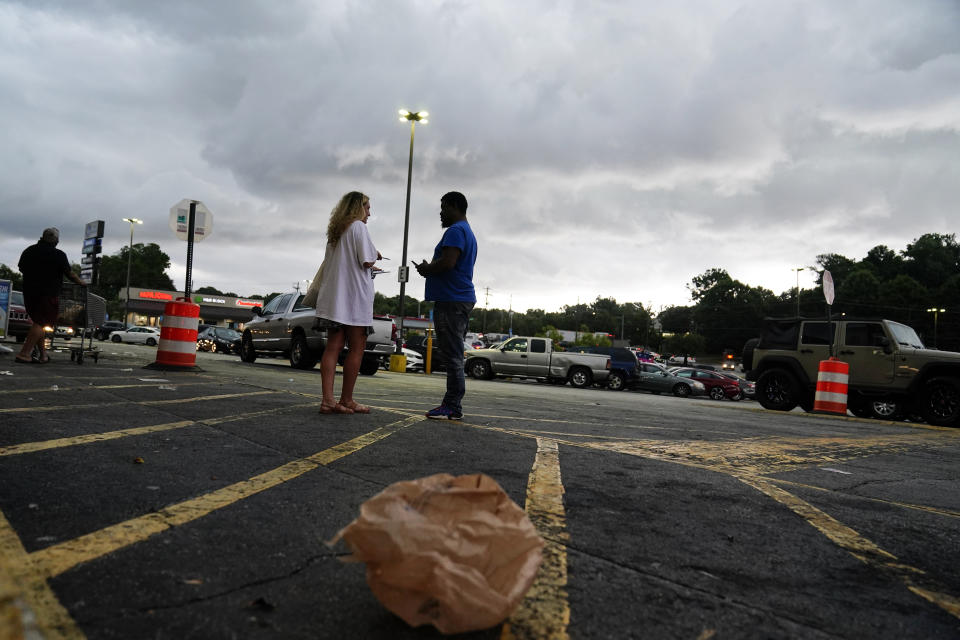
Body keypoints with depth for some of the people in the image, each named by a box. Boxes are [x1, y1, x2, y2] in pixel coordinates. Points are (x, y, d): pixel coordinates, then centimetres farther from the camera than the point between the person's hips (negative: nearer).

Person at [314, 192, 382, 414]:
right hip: (354, 296, -8)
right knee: (357, 348, 0)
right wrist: (375, 254, 7)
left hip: (333, 297, 8)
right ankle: (346, 400, 4)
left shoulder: (335, 231, 19)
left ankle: (328, 400, -4)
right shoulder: (358, 227, -6)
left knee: (333, 347, 2)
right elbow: (367, 261, -14)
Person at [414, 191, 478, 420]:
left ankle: (453, 407, -8)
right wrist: (429, 268, 16)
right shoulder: (468, 232, 25)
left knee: (452, 356, -10)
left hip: (451, 301, -11)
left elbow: (447, 263, -22)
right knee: (453, 355, 11)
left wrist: (427, 269, -4)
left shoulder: (455, 231, -9)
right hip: (460, 299, 11)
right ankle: (451, 404, 15)